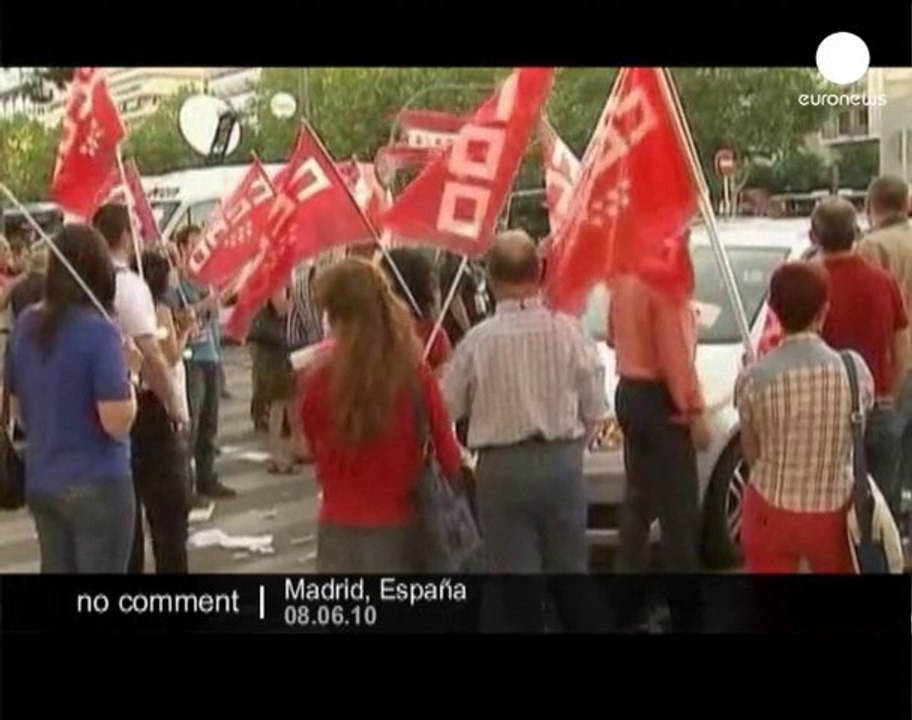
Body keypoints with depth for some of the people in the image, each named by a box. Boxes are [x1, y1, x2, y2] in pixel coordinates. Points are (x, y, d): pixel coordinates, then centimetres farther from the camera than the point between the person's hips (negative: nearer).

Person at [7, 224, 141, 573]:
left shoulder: (26, 326, 2)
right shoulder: (99, 332, -17)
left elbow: (18, 410, 11)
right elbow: (117, 423, -19)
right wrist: (129, 371, -6)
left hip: (39, 481, 6)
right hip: (96, 484, -6)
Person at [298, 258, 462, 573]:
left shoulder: (317, 376, -12)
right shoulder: (414, 371, -12)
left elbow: (312, 445, 4)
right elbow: (446, 450, -2)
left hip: (342, 526, -1)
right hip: (401, 523, 1)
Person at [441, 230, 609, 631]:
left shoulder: (478, 341, -10)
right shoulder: (567, 331, -7)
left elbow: (445, 409, -4)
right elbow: (595, 411, -1)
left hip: (502, 468, -2)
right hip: (561, 462, 2)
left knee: (515, 576, 7)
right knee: (569, 570, 17)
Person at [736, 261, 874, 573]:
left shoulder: (754, 379, -15)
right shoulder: (855, 369, -12)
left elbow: (751, 453, -2)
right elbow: (858, 435, 5)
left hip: (772, 512, -1)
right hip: (834, 511, 1)